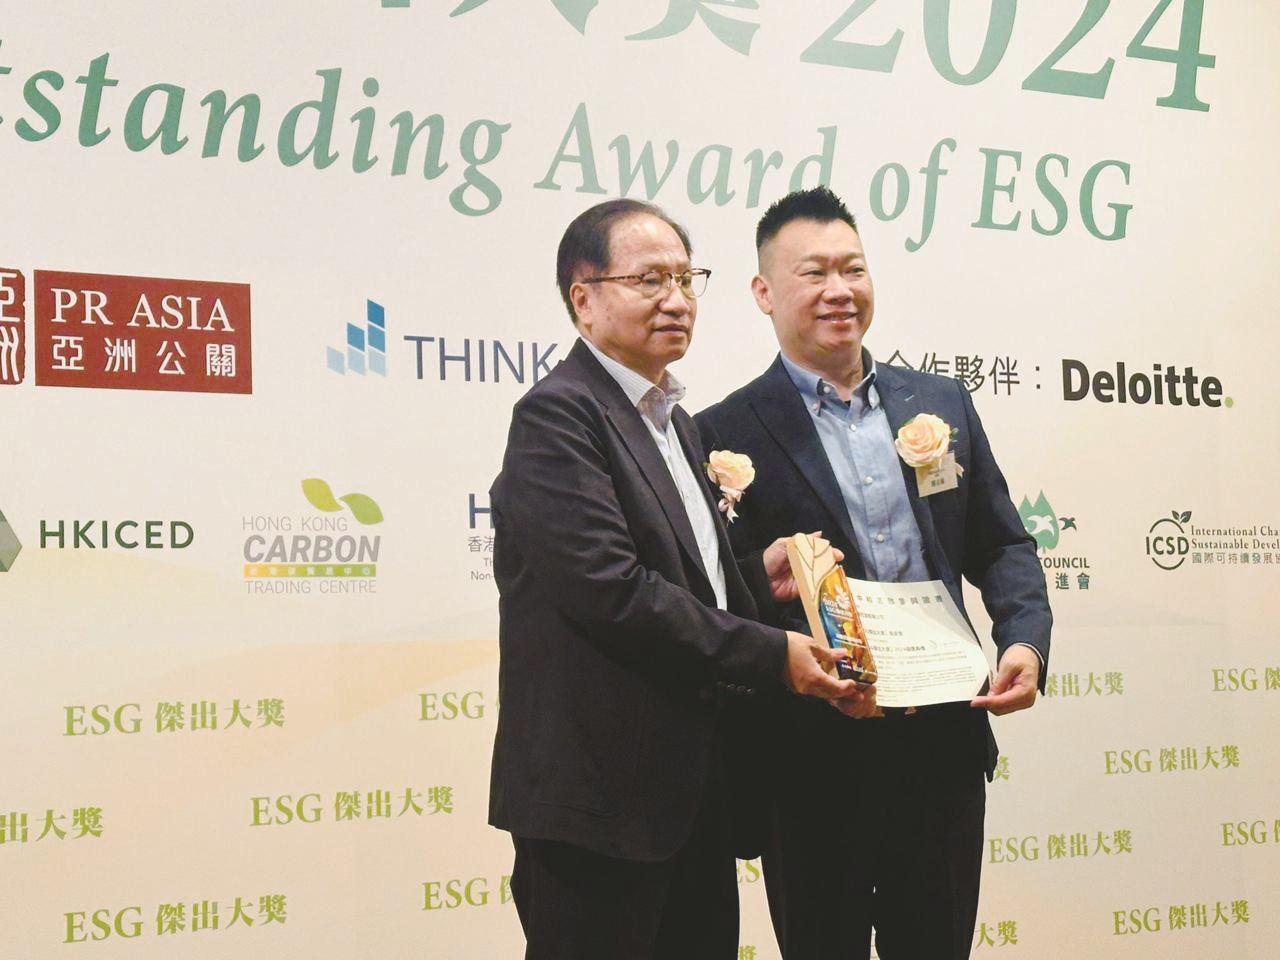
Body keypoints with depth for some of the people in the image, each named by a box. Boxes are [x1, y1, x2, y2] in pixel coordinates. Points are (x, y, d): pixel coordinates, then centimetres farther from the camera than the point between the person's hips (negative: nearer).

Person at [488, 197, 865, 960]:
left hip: (691, 789, 9)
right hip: (599, 797, -9)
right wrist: (770, 653, -18)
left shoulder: (673, 418, 18)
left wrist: (756, 580, 4)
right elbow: (610, 589, -22)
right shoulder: (559, 415, -13)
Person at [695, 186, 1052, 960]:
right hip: (813, 761, -4)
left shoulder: (941, 403, 10)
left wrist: (1026, 640, -6)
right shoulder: (727, 432, -4)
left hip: (944, 749, 4)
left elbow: (1002, 545, 13)